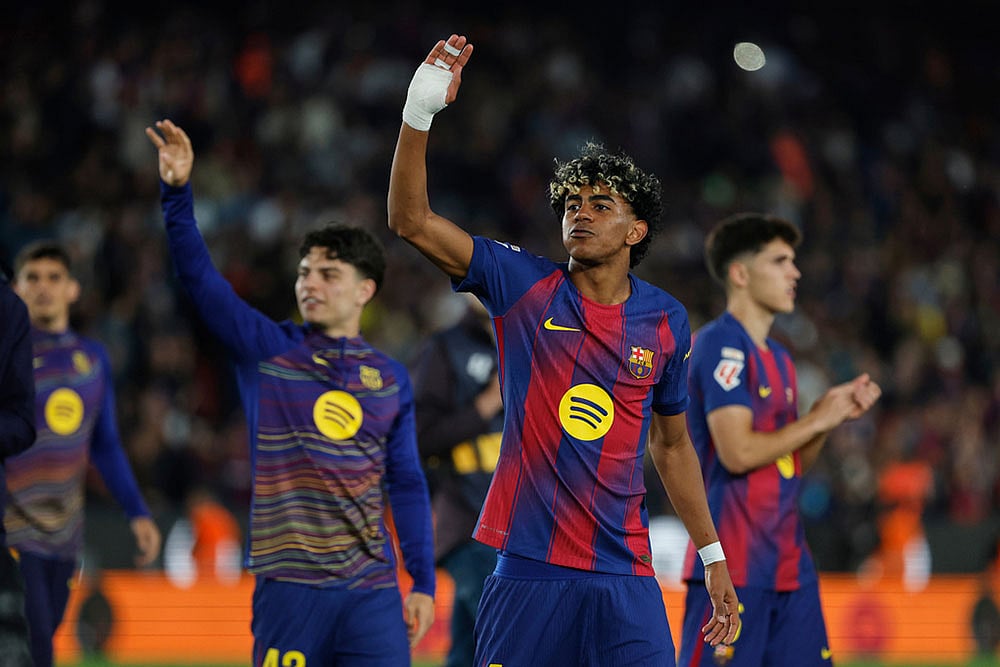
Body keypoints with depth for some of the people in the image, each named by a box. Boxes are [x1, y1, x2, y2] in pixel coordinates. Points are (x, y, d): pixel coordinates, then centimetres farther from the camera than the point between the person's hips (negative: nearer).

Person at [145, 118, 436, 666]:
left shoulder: (391, 378, 10)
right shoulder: (266, 350, 5)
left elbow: (406, 485, 12)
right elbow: (199, 277, -7)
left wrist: (423, 584, 7)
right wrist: (177, 190, -20)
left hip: (373, 590, 2)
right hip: (290, 587, -2)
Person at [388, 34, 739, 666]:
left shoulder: (667, 319, 8)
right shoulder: (524, 286, 1)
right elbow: (411, 221, -8)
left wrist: (713, 557, 18)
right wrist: (420, 112, -19)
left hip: (625, 578, 2)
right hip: (527, 570, -1)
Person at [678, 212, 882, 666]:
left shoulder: (777, 357, 17)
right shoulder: (720, 345, -11)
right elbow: (738, 453, -21)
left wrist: (834, 414, 6)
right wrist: (818, 419, -9)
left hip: (789, 563, 9)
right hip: (732, 565, -9)